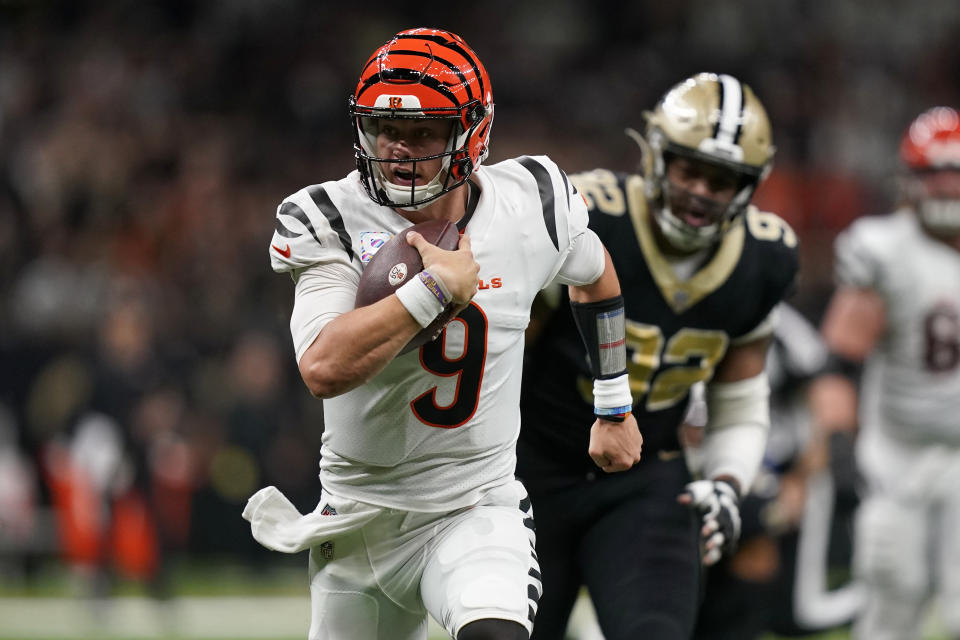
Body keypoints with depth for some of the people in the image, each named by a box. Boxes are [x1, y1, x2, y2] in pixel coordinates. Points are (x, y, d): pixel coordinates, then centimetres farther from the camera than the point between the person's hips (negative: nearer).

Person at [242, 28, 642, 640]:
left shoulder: (531, 205, -6)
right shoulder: (331, 223, -14)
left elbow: (594, 274, 19)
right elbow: (325, 369, -30)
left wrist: (615, 410, 27)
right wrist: (438, 285, -27)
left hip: (477, 512, -1)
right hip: (360, 515, 1)